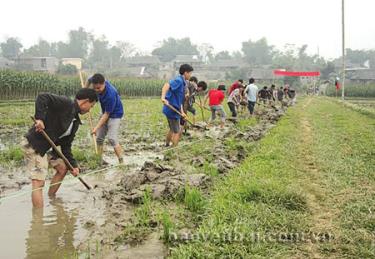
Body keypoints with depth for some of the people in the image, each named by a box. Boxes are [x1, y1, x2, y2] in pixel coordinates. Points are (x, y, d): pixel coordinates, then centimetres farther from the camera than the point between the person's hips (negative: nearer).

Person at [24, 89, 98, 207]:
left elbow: (66, 146, 14)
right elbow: (42, 97, -26)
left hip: (45, 148, 10)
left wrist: (73, 165, 9)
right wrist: (39, 118, -32)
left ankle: (51, 198, 33)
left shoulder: (75, 122, 13)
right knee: (39, 181, -11)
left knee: (63, 167, 20)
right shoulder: (66, 103, -13)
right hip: (33, 144, -10)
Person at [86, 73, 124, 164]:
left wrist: (96, 128, -27)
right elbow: (89, 80, 10)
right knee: (99, 138, 7)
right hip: (105, 113, 8)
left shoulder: (111, 94, -36)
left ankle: (121, 162, -19)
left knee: (112, 139, -20)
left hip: (115, 114, -8)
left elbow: (107, 114, -28)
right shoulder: (97, 83, -17)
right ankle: (100, 160, 16)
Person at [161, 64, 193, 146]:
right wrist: (163, 97, -49)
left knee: (172, 129, 25)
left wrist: (182, 112, 10)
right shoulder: (178, 80, -16)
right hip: (172, 109, -10)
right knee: (177, 132, 0)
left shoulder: (182, 82, 14)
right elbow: (166, 85, -35)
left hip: (174, 109, 10)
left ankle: (167, 146, 42)